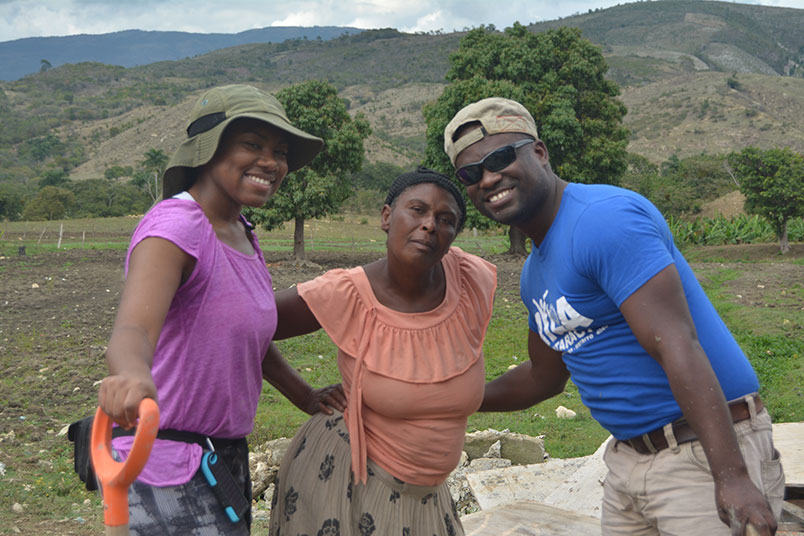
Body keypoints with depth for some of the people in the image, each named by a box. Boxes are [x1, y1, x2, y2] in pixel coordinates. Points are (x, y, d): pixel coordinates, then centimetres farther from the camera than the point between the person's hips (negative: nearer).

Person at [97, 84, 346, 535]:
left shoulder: (241, 234, 7)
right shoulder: (176, 227, -19)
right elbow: (133, 329, -36)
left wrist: (305, 396, 15)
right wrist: (132, 376, -57)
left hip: (227, 454, 9)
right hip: (164, 465, -9)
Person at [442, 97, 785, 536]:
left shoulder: (604, 219, -19)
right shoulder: (534, 273, 10)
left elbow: (677, 347, -27)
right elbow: (545, 377, 22)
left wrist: (732, 476, -32)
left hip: (707, 453, -9)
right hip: (628, 462, 9)